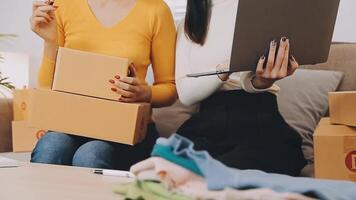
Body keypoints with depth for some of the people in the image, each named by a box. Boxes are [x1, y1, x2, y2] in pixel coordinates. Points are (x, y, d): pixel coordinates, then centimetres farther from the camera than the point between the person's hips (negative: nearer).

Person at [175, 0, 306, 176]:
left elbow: (250, 82, -5)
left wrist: (261, 80, -31)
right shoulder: (188, 25, 15)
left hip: (260, 125, -2)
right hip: (208, 124, 3)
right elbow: (185, 93, 1)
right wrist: (225, 69, -19)